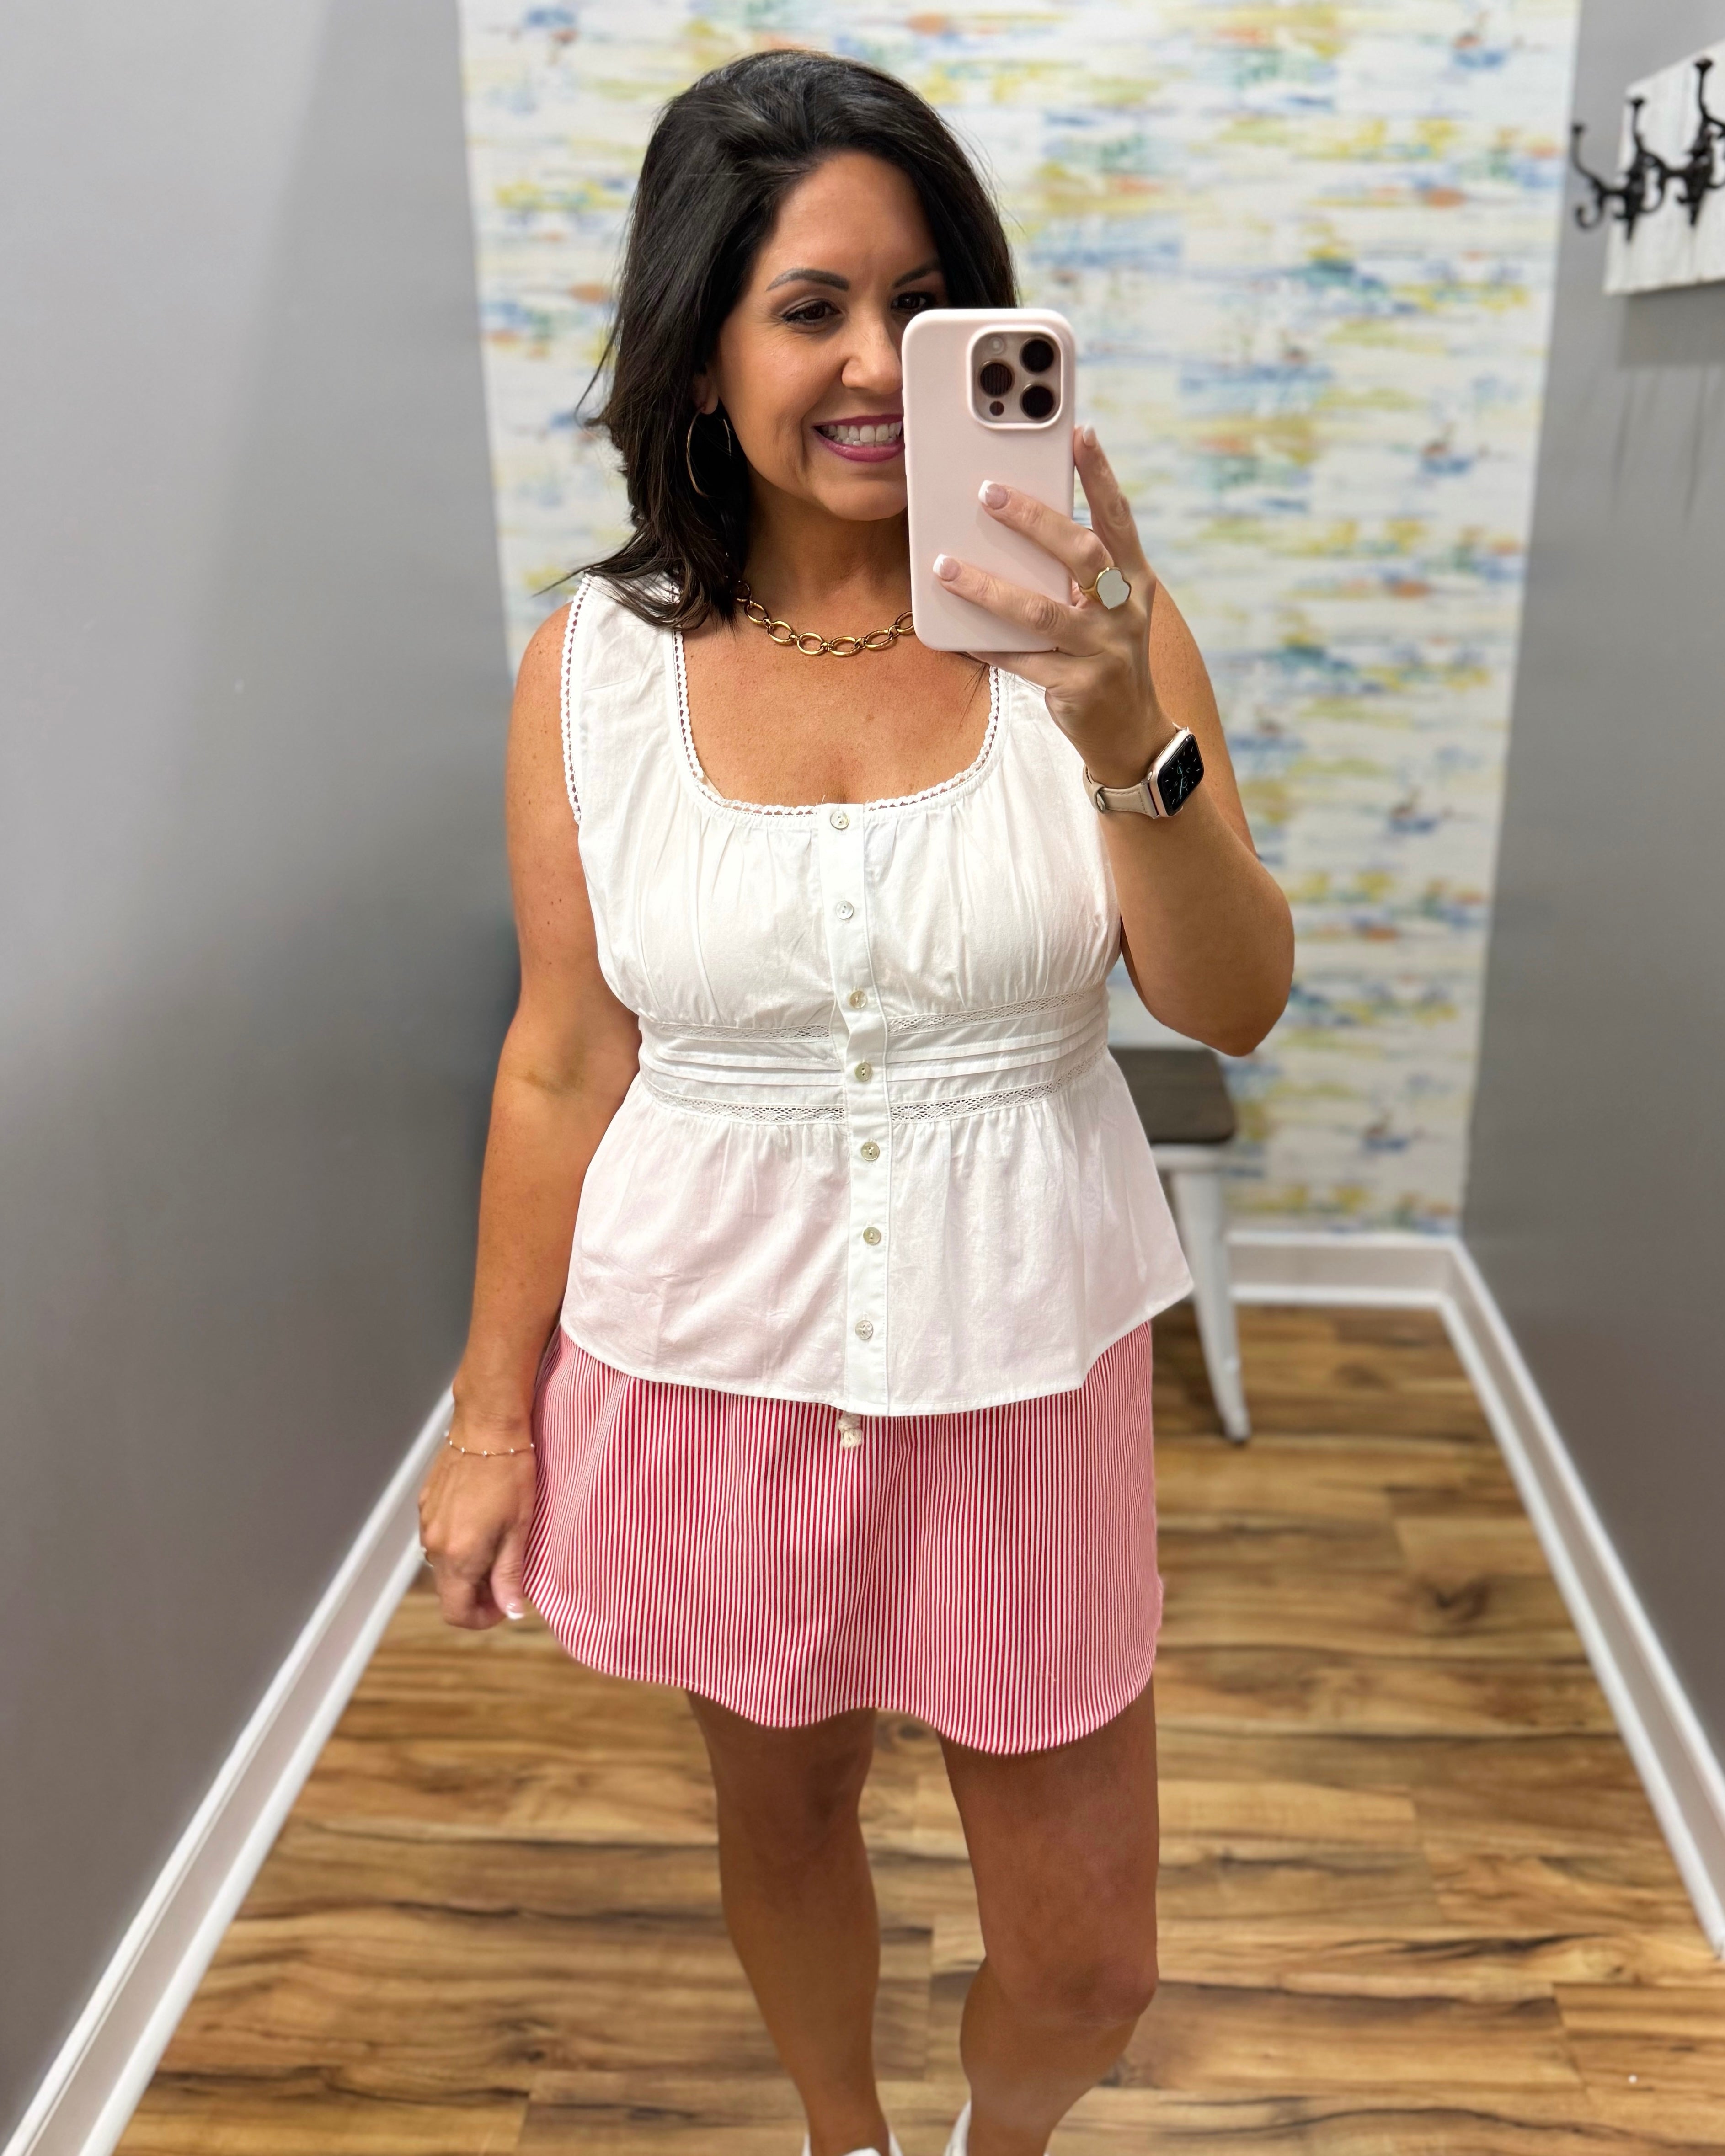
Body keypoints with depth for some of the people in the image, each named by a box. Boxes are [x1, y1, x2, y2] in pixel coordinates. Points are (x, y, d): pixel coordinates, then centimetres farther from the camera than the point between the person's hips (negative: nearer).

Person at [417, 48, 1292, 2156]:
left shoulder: (1082, 614, -7)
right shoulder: (598, 661, -6)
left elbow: (1234, 1008, -11)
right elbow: (562, 1066, -1)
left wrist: (1130, 744, -29)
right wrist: (491, 1418, 4)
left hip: (1022, 1365, 0)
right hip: (714, 1360, 1)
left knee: (1086, 1959, 13)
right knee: (779, 1810, 24)